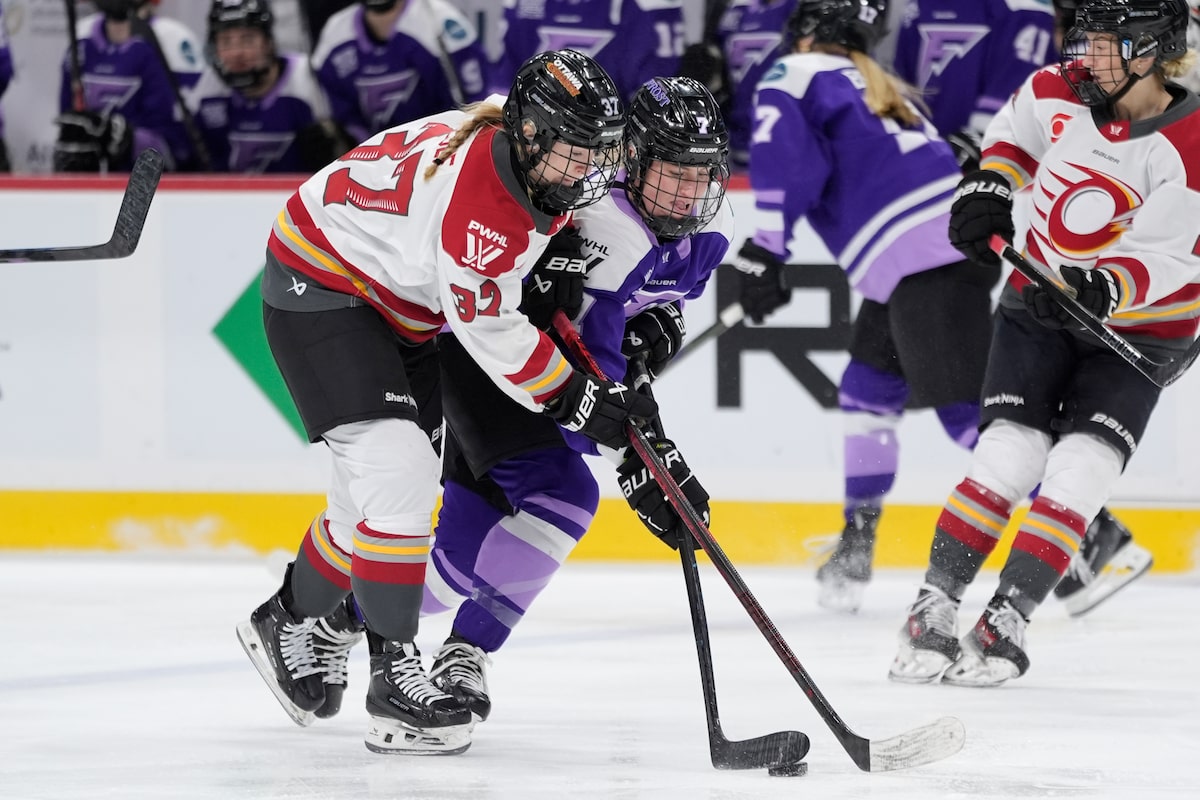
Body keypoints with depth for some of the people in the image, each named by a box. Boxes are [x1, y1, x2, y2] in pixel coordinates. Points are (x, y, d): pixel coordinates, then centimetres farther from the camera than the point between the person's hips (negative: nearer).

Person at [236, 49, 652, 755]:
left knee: (389, 483, 14)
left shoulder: (534, 151, -7)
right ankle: (395, 671, -18)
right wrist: (572, 398, -22)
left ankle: (289, 622, 35)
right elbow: (489, 329, -27)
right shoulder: (476, 191, -33)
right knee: (394, 466, -21)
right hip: (320, 282, -10)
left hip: (399, 306, 10)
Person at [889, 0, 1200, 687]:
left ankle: (1007, 621, -11)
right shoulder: (1057, 92, -8)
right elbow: (1015, 134, 15)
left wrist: (1103, 289, -41)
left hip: (1140, 328, -3)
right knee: (1008, 458, -9)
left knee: (1077, 476, -14)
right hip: (1040, 303, 3)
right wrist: (990, 187, 0)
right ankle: (934, 607, -5)